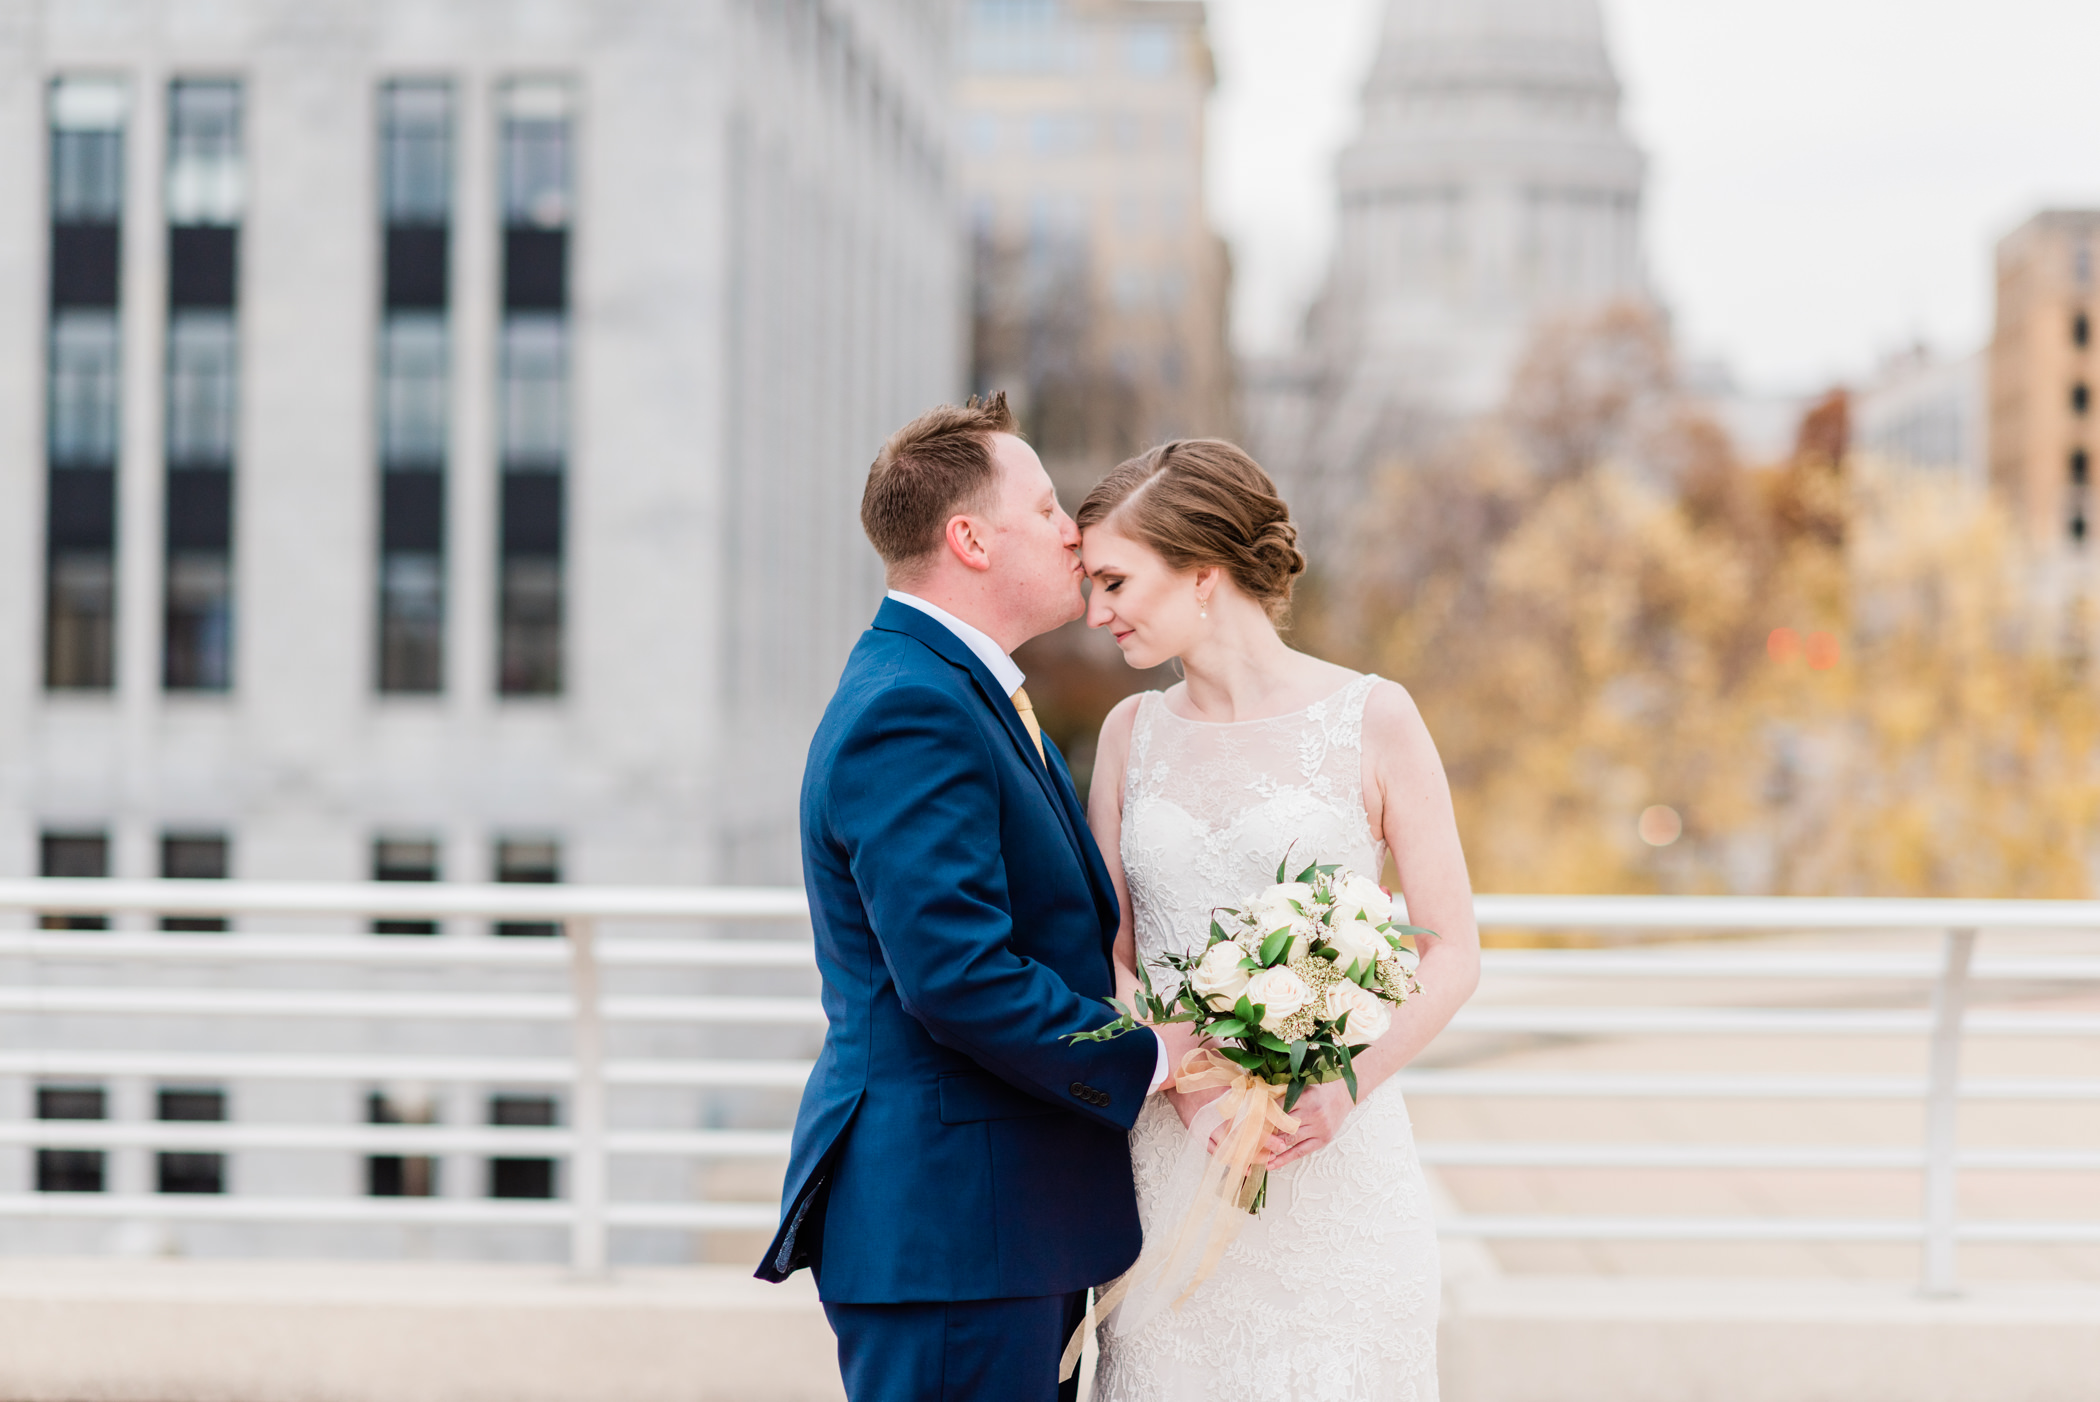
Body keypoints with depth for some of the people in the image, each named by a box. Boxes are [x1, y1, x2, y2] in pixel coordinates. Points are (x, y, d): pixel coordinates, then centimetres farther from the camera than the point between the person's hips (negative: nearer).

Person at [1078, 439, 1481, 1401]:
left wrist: (1347, 1084, -18)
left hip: (1336, 1160, -3)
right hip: (1168, 1159, 3)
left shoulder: (1371, 719, -3)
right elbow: (1107, 954, 8)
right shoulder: (1132, 733, 9)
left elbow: (1453, 951, -3)